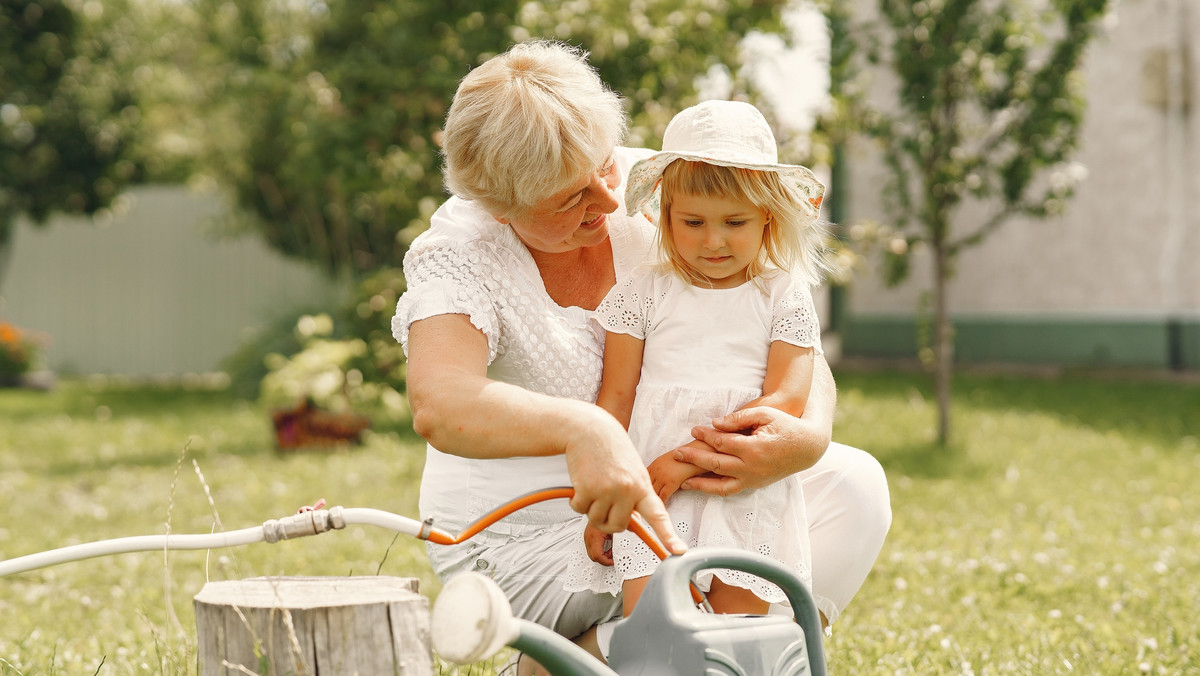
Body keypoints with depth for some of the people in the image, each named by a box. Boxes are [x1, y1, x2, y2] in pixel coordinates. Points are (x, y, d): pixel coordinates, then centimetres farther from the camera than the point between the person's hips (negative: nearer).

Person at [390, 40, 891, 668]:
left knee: (853, 484, -6)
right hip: (530, 530, -5)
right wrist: (581, 428, -60)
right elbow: (438, 404, -42)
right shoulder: (460, 255, -21)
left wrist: (808, 435, -37)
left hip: (662, 484, 6)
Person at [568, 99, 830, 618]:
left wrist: (686, 460, -13)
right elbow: (615, 398, 10)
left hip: (750, 497, 0)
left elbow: (786, 401, -5)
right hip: (655, 497, 0)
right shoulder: (643, 293, 9)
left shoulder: (784, 297, 6)